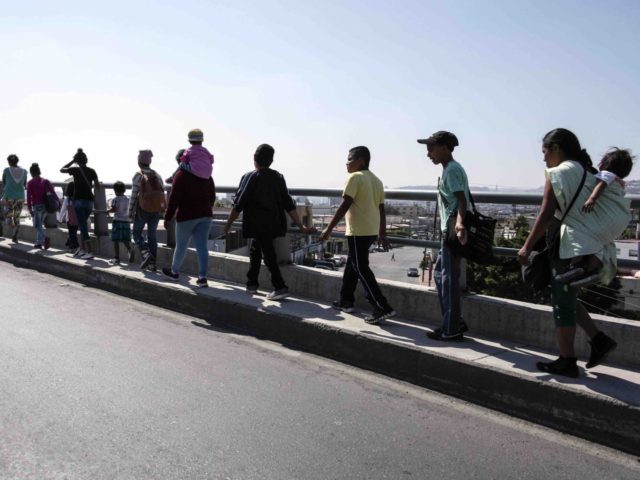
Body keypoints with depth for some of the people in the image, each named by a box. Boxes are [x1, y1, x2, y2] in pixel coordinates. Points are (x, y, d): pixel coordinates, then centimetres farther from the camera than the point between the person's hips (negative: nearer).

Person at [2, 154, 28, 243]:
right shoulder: (24, 171, 1)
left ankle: (14, 229, -19)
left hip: (9, 197, -2)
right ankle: (15, 237, 13)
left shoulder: (6, 170, -5)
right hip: (20, 198, 2)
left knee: (8, 217, 11)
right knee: (17, 218, 16)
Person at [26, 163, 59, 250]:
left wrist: (29, 209, -8)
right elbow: (52, 192, -4)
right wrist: (58, 202, -8)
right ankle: (39, 243, 19)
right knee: (39, 224, 18)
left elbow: (29, 196, -9)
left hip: (37, 206, -5)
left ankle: (45, 238, -25)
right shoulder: (45, 181, 7)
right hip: (45, 206, 5)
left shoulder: (30, 183, -3)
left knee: (38, 225, 0)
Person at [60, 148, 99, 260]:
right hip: (89, 200, 4)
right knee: (83, 224, 20)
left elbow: (61, 170, 12)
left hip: (79, 200, -4)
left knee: (83, 226, -5)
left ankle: (89, 252, -14)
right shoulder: (92, 171, 3)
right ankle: (82, 249, 25)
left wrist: (72, 161, 12)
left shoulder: (75, 170, -5)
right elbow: (97, 185, 7)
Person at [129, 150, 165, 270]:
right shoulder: (157, 175, 6)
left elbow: (134, 195, -10)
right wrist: (161, 211, 14)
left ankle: (146, 254, -10)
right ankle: (152, 263, 10)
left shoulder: (138, 175, -8)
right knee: (152, 235, 10)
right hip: (156, 210, 4)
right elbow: (162, 193, 6)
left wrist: (130, 212, -3)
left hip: (143, 209, -4)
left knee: (137, 233, 11)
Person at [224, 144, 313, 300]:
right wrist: (301, 226, 7)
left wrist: (228, 224, 1)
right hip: (274, 225, 6)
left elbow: (238, 205, -10)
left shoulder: (250, 177, -7)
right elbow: (289, 205, 4)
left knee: (268, 255, -4)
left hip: (258, 226, -6)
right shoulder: (278, 177, 7)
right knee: (255, 250, 21)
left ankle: (280, 287, -11)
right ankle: (252, 284, 27)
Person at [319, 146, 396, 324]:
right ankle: (346, 300, 29)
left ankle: (383, 308, -10)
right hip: (372, 231, 9)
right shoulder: (376, 180, 15)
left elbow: (345, 206, -17)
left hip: (358, 231, -9)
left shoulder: (355, 177, -10)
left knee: (361, 269, -5)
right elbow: (381, 209, 16)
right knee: (352, 263, 21)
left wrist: (329, 229, -15)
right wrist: (382, 234, 21)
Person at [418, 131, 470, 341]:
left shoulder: (452, 170, -12)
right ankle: (455, 322, 23)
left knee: (449, 279, -4)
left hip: (453, 231, -10)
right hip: (449, 231, 10)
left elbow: (461, 200, -25)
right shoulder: (451, 168, 18)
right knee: (440, 273, 17)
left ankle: (451, 330, 4)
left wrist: (460, 224, -39)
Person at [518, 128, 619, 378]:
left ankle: (566, 361, 7)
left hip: (573, 247, -9)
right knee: (565, 298, 21)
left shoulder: (558, 172, -8)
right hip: (594, 245, 9)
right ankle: (599, 339, 16)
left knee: (562, 303, 0)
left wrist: (527, 246, -11)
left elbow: (546, 215, -14)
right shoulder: (588, 172, 15)